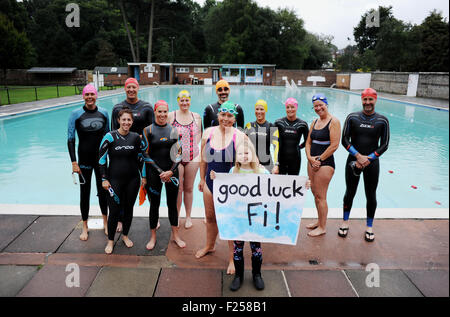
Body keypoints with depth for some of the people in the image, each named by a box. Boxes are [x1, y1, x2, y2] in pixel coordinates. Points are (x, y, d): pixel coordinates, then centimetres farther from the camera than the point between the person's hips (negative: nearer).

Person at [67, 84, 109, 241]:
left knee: (103, 190, 11)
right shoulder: (76, 114, -7)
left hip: (101, 158, 2)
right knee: (84, 191, 7)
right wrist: (74, 162, -11)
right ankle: (85, 226, 23)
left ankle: (105, 222, 28)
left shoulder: (103, 113, 1)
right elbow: (70, 139, -6)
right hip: (84, 158, -2)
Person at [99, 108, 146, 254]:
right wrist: (104, 179, -6)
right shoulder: (110, 136, -7)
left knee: (128, 208, 13)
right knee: (114, 211, 0)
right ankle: (110, 240, 20)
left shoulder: (136, 137, 2)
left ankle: (125, 235, 35)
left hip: (133, 179, 3)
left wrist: (143, 176, 9)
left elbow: (142, 157, 11)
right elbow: (102, 158, -4)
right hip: (115, 180, -3)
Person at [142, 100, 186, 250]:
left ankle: (175, 235, 24)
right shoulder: (148, 130, -2)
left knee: (172, 203, 10)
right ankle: (153, 237, 22)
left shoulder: (173, 130, 6)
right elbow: (146, 154, -4)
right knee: (154, 204, 7)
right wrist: (160, 171, -9)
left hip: (171, 172, 2)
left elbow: (178, 152, 4)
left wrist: (171, 171, -8)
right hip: (154, 173, -2)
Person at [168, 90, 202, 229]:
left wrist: (194, 147, 0)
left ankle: (188, 216, 23)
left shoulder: (196, 117, 8)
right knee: (177, 188, 2)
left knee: (189, 188, 9)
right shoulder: (171, 116, 1)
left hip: (192, 157, 2)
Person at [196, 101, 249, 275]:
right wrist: (202, 179, 14)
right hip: (210, 182, 5)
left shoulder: (240, 137, -13)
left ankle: (233, 258, 22)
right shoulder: (208, 133, 1)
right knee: (210, 216, 21)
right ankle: (209, 245, 47)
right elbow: (203, 159, 11)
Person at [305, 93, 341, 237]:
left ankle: (322, 227, 11)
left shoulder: (334, 121, -11)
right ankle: (319, 221, 32)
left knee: (320, 196, -3)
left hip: (325, 163, -8)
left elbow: (334, 145, -17)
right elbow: (308, 142, 12)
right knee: (315, 193, 16)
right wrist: (310, 157, -5)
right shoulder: (314, 122, 13)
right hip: (312, 162, 8)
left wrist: (319, 159, -13)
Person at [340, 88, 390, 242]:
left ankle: (369, 226, 25)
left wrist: (368, 159, -11)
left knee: (371, 196, 8)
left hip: (372, 162, 0)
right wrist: (358, 156, -14)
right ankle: (345, 222, 28)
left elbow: (384, 145, 0)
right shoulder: (352, 117, -2)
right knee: (350, 193, 10)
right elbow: (345, 140, -3)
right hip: (353, 160, 0)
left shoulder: (382, 121, -1)